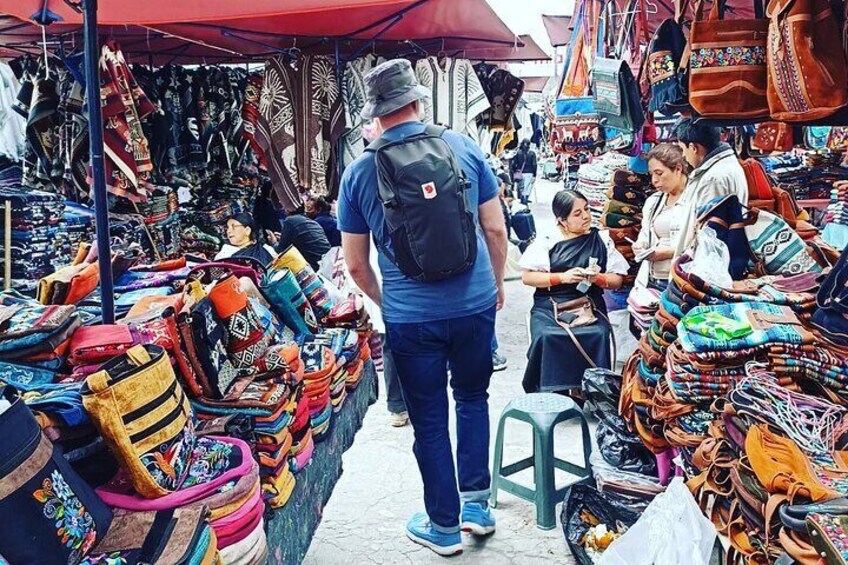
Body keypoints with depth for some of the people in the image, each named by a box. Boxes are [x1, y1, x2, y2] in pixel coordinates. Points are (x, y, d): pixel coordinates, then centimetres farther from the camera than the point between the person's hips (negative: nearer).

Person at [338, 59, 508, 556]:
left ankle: (445, 526, 28)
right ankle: (478, 503, 30)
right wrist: (497, 283, 18)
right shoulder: (464, 148, -3)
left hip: (410, 318, -1)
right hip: (475, 305, 2)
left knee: (430, 420, 13)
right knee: (473, 397, 24)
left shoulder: (359, 172, -3)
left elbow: (356, 264, 1)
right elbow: (496, 229, 2)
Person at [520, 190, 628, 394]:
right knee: (546, 337, -30)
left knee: (598, 336, -30)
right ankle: (548, 391, -15)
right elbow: (527, 276, 0)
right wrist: (562, 277, -11)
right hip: (550, 304, -1)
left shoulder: (602, 240, 11)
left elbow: (617, 280, 11)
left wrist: (598, 278, -11)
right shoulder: (547, 241, 4)